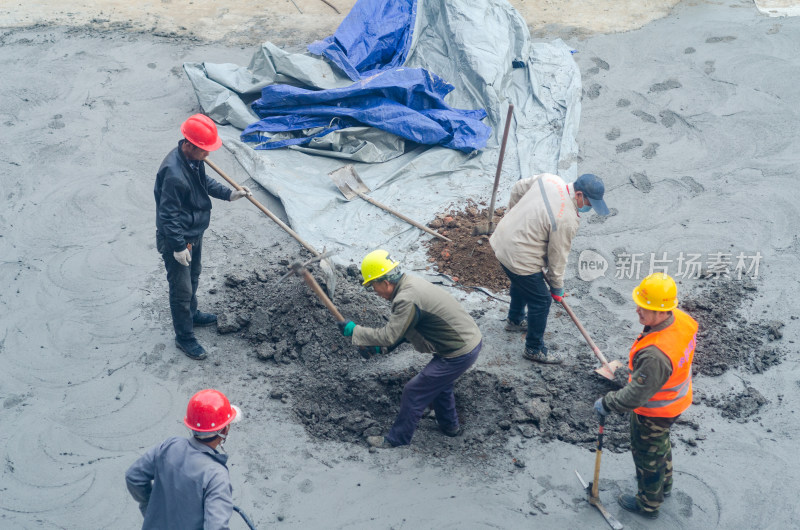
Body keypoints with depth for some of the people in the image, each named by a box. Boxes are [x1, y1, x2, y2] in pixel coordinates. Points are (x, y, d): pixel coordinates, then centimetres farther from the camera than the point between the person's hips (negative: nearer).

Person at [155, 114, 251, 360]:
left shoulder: (194, 159, -7)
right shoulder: (174, 173, -35)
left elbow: (205, 182, 15)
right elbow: (168, 214, -29)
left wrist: (229, 194, 3)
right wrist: (178, 247, -24)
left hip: (194, 233, 9)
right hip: (176, 240, -9)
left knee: (193, 277, 29)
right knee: (181, 289, 7)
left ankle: (191, 313, 53)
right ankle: (184, 337, 24)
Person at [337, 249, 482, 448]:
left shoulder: (407, 299, -25)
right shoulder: (411, 283, 6)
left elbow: (388, 336, -25)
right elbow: (403, 327, 18)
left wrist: (354, 330, -15)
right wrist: (386, 346, 9)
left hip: (459, 354, -10)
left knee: (414, 392, 3)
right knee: (438, 382, 32)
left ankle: (398, 438, 18)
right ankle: (449, 425, 51)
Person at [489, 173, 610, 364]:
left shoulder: (549, 179, -8)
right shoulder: (567, 220, -27)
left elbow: (518, 189, 9)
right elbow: (557, 257, -16)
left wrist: (513, 213, 26)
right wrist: (557, 288, 0)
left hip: (503, 239, 9)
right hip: (520, 258, -9)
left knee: (521, 283, 34)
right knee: (541, 301, 6)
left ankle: (515, 321, 58)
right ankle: (534, 349, 22)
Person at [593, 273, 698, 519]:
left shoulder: (654, 355, -45)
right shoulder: (682, 319, -19)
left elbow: (635, 397, -35)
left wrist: (606, 404, -18)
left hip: (654, 413, -8)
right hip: (678, 397, 8)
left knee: (647, 456, 20)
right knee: (661, 443, 34)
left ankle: (648, 504, 45)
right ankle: (664, 485, 61)